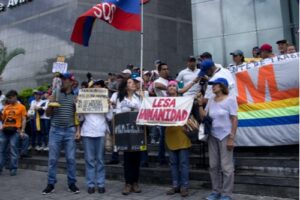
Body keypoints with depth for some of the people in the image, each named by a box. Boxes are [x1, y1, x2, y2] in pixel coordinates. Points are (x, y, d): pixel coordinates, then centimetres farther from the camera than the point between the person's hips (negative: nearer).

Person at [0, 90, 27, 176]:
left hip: (15, 131, -5)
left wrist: (22, 131, -9)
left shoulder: (21, 107, 1)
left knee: (13, 150, 0)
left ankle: (13, 169, 8)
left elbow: (24, 120, -2)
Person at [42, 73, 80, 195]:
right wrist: (50, 104, -12)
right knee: (52, 159, 5)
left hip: (70, 131, 0)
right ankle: (51, 184, 17)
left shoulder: (75, 97, 5)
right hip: (55, 130, 1)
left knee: (71, 159, 4)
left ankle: (72, 183, 16)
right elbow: (48, 114, 7)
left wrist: (78, 130, -2)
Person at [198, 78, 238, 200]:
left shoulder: (230, 99, -8)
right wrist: (200, 104, -2)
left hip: (225, 136, -6)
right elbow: (203, 116, 6)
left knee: (226, 166, -1)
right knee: (213, 166, 9)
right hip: (213, 136, 6)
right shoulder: (211, 100, 8)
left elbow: (234, 119, -11)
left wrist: (231, 138, -15)